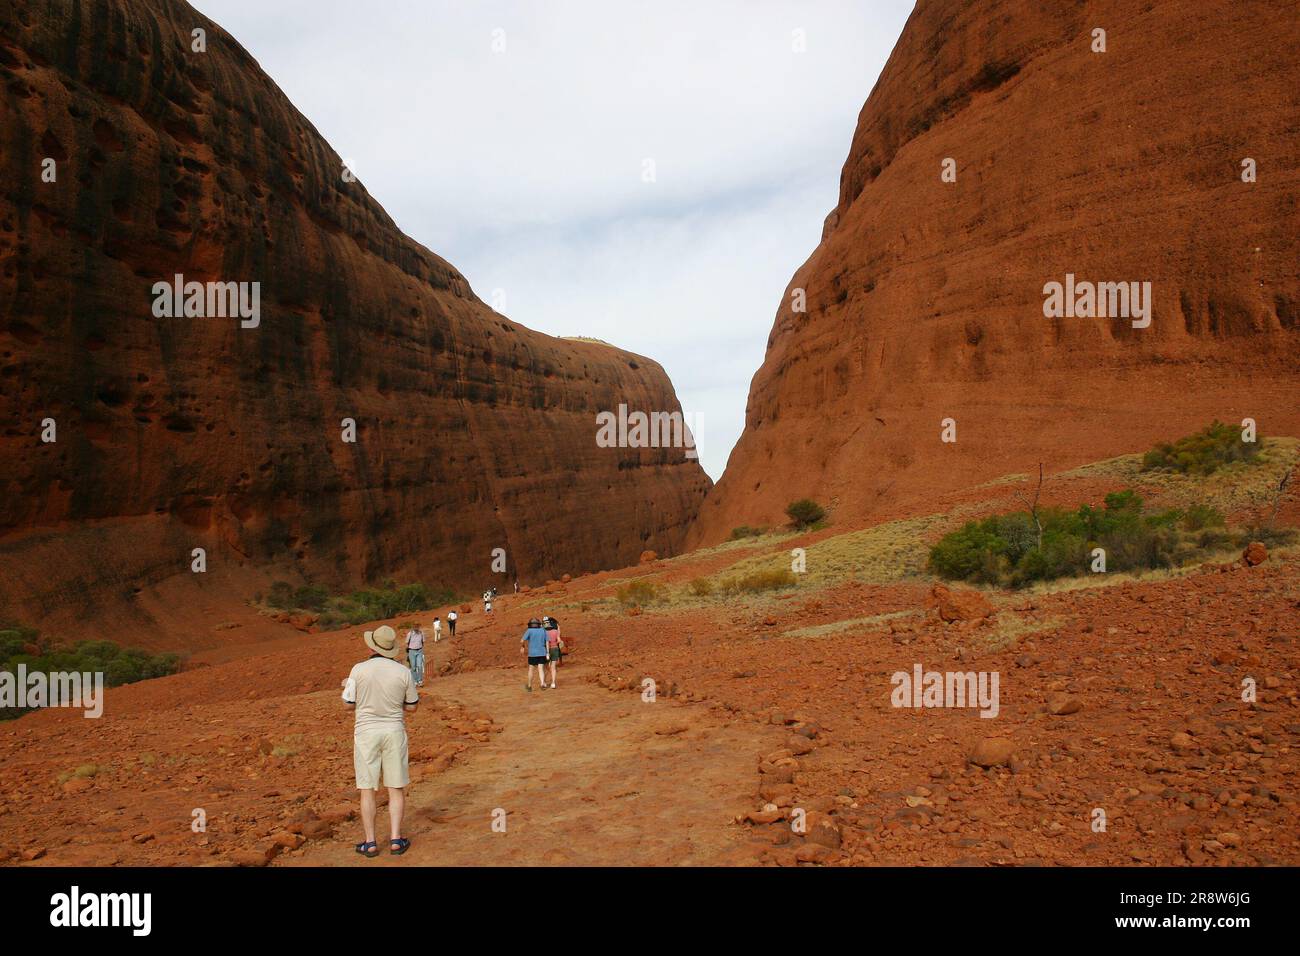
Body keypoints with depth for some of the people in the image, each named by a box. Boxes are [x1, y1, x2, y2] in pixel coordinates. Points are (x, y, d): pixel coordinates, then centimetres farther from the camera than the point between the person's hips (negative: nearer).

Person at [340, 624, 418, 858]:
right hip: (394, 732, 1)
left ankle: (370, 843, 10)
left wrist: (348, 686, 18)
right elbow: (411, 707, 4)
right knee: (396, 788, 10)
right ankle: (395, 840, 9)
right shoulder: (403, 672, -5)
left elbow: (349, 704, -1)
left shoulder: (359, 670, -10)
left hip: (366, 733, -1)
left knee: (367, 790, 7)